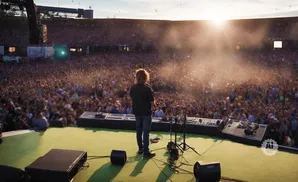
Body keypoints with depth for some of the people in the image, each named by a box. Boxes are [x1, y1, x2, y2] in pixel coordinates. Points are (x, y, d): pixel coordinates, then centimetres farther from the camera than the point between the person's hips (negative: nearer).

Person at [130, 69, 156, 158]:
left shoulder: (133, 88, -3)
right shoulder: (147, 88, -19)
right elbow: (152, 101, -14)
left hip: (137, 112, 5)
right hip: (146, 113, -5)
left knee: (139, 131, 16)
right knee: (146, 132, 1)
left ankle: (140, 148, 26)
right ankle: (146, 152, 4)